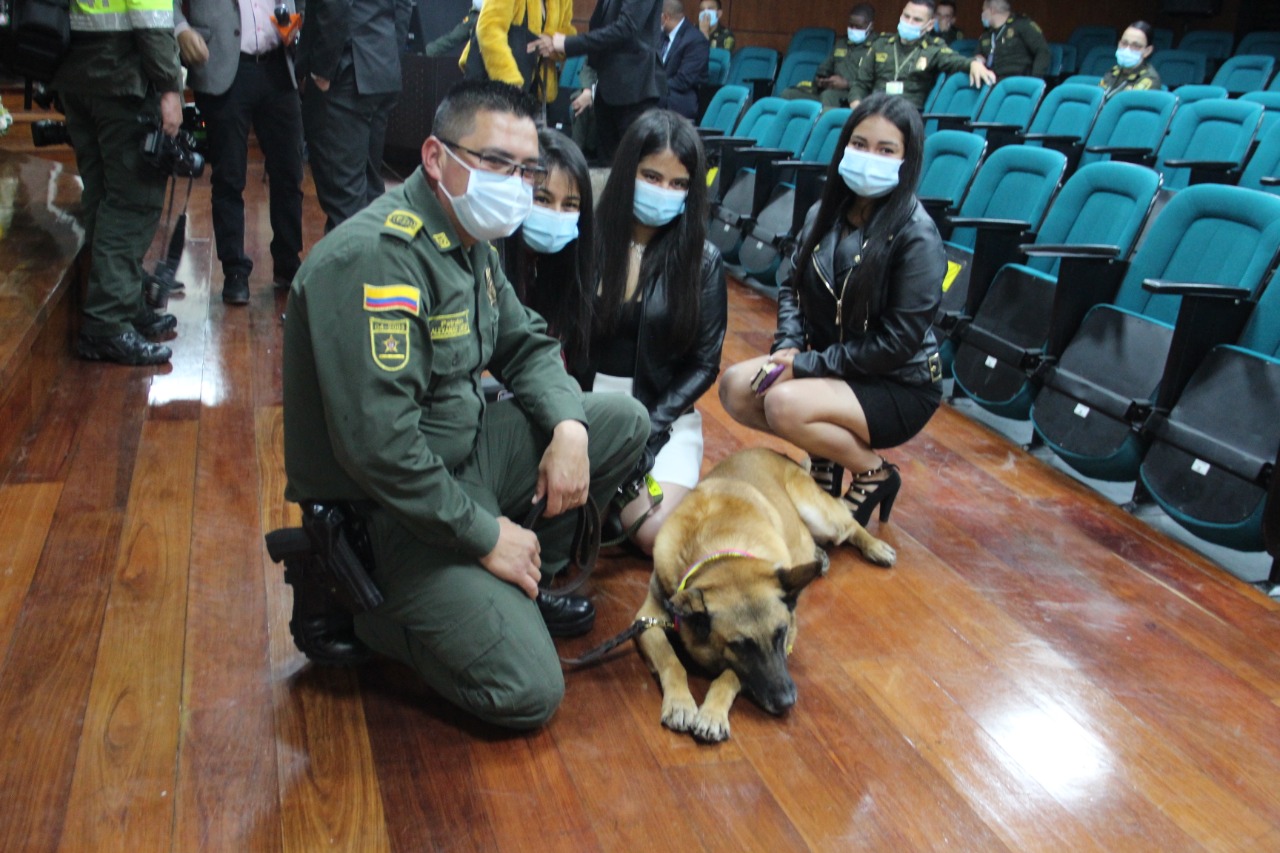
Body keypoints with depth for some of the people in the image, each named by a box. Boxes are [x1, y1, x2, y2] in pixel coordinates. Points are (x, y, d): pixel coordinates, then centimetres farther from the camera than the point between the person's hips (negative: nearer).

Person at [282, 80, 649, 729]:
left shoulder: (470, 239, 5)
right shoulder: (376, 257, -26)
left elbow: (525, 343, 15)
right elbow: (376, 442, -31)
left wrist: (567, 425, -6)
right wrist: (484, 533, -20)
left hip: (464, 449, 9)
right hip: (386, 511, -9)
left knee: (624, 422, 4)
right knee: (527, 693, -16)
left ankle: (520, 587, 11)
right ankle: (356, 608, 3)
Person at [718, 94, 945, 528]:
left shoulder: (917, 236, -19)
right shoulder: (825, 214, 1)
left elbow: (898, 341, -21)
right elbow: (793, 289, 10)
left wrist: (808, 365, -19)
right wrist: (789, 348, -10)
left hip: (899, 385, -7)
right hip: (824, 363, 7)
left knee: (784, 404, -29)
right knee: (735, 386, -12)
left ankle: (874, 473, -3)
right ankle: (825, 455, 9)